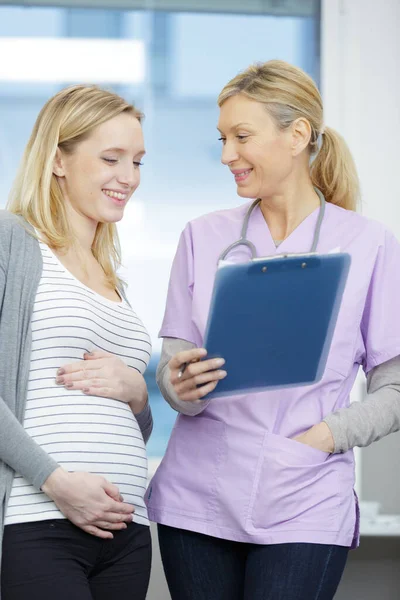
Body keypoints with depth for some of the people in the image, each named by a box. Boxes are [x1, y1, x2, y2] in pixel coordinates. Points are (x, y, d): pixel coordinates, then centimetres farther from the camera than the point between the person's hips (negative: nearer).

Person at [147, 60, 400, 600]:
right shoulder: (204, 238, 9)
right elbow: (172, 368, 7)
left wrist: (330, 434, -13)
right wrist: (183, 386, -14)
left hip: (305, 509, -2)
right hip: (197, 499, 3)